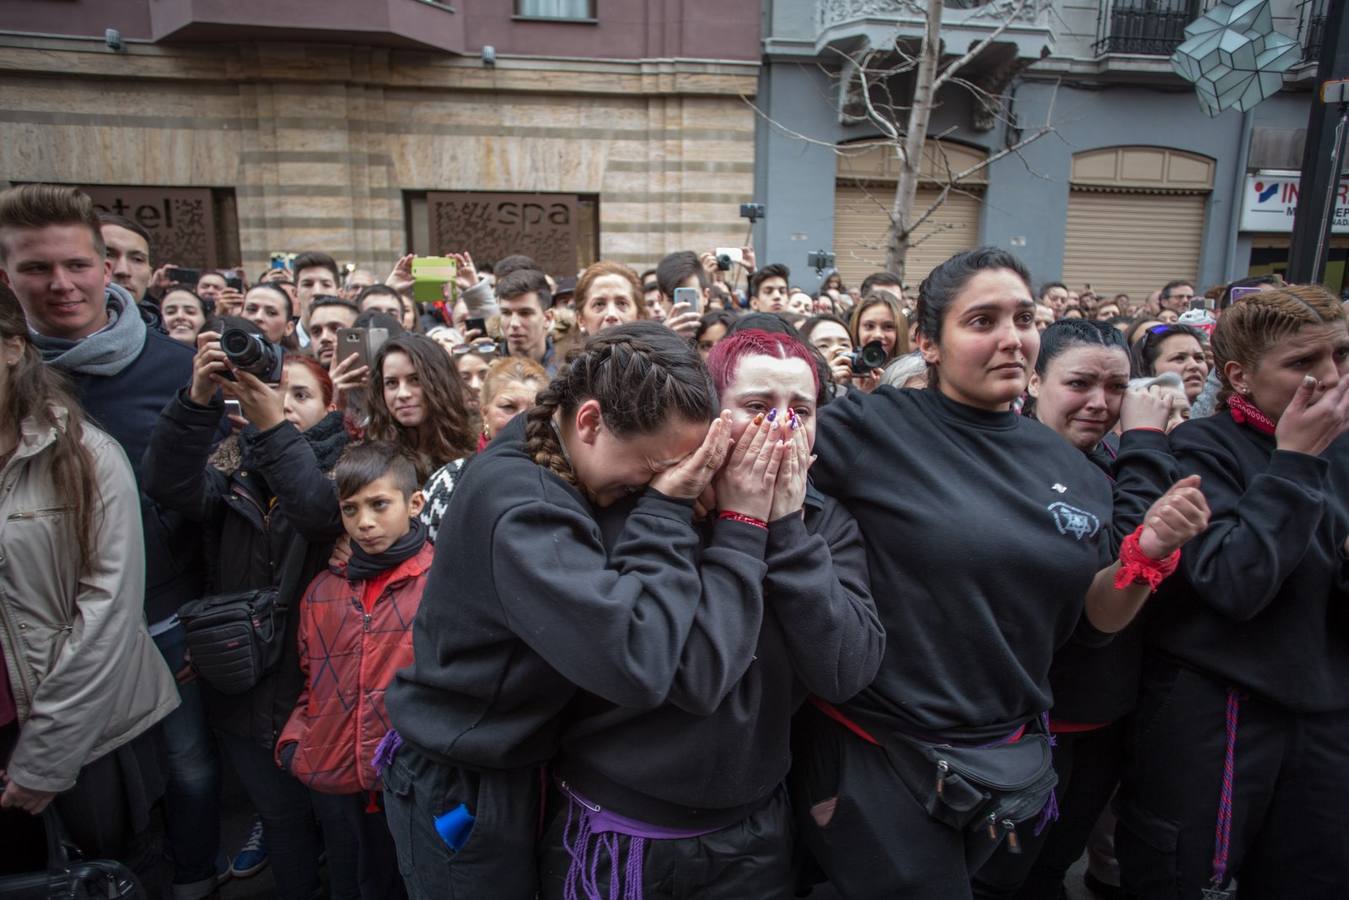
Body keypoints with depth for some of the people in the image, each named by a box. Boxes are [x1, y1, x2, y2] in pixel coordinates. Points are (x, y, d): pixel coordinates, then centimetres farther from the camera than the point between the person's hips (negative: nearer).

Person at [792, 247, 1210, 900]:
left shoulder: (1066, 464, 2)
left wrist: (1148, 553, -9)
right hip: (877, 753, -5)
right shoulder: (871, 429, -14)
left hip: (1010, 756, 6)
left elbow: (1093, 621, 8)